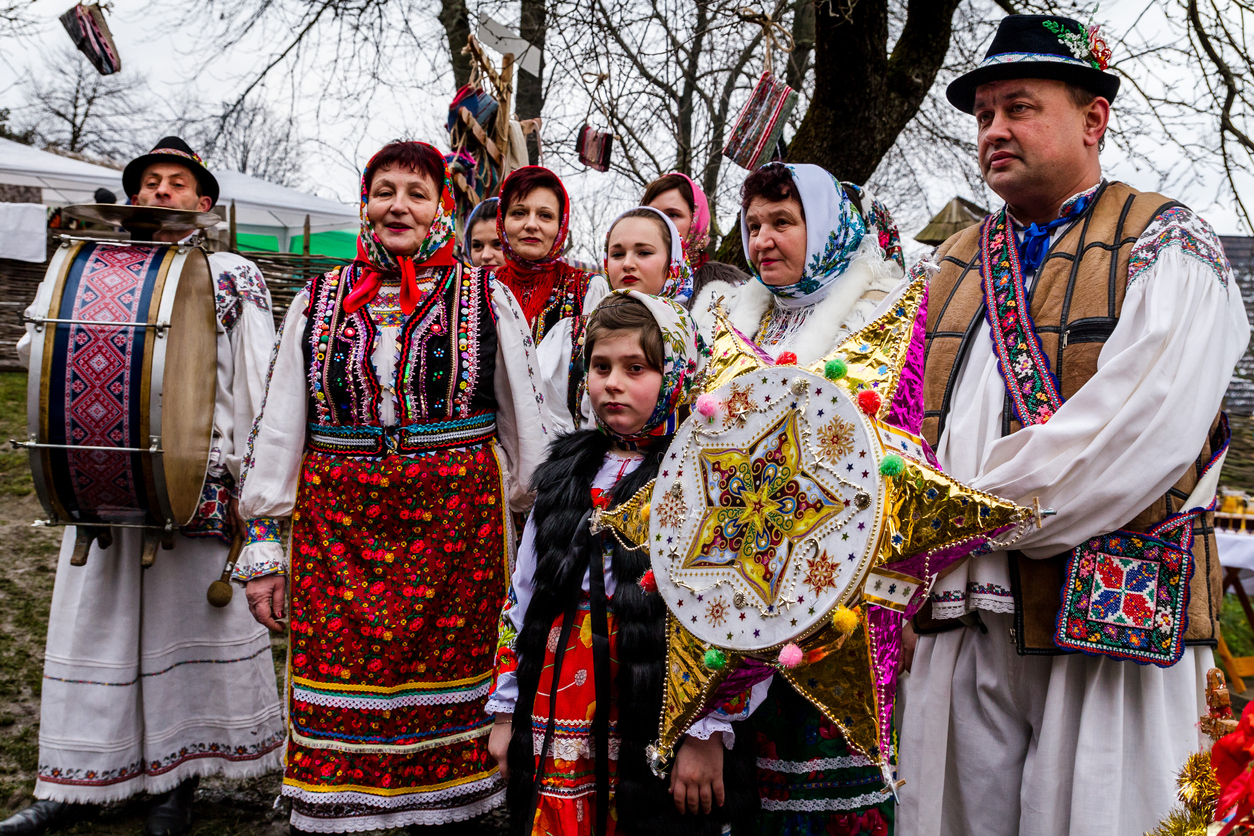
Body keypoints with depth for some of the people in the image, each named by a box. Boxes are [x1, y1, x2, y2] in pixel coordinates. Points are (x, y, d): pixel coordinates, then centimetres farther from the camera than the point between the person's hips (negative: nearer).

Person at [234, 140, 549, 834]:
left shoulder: (487, 301, 5)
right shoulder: (317, 302, 10)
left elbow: (524, 426, 7)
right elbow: (277, 430, 10)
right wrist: (264, 542, 6)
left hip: (456, 527, -1)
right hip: (336, 527, 1)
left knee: (446, 680, 4)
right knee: (337, 690, 0)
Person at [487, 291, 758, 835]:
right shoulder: (568, 473, 11)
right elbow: (522, 596, 14)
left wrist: (706, 733, -15)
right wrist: (505, 710, 13)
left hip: (651, 729, -4)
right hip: (553, 724, 5)